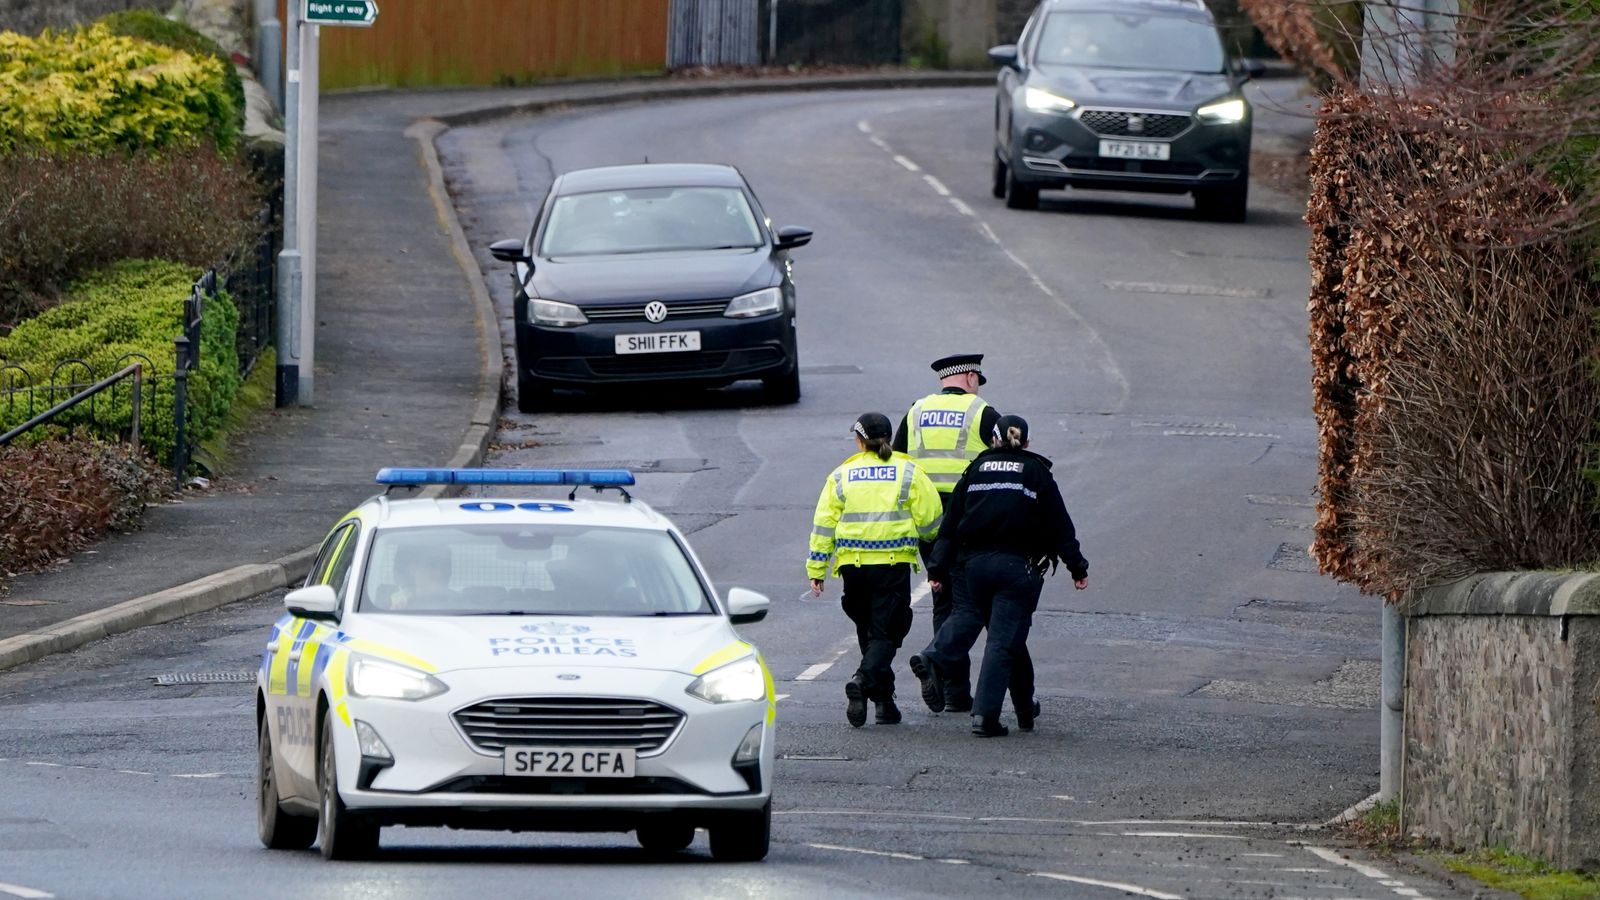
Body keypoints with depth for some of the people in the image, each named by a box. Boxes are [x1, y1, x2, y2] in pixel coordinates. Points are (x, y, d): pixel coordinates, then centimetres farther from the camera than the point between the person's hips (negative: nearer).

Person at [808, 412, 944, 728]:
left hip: (853, 566, 2)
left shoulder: (842, 475, 7)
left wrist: (816, 571, 9)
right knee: (884, 632, -2)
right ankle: (865, 681, -27)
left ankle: (883, 698, 22)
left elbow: (824, 525, 5)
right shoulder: (909, 473, 2)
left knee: (868, 630, 17)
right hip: (893, 564, -2)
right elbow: (931, 521, 1)